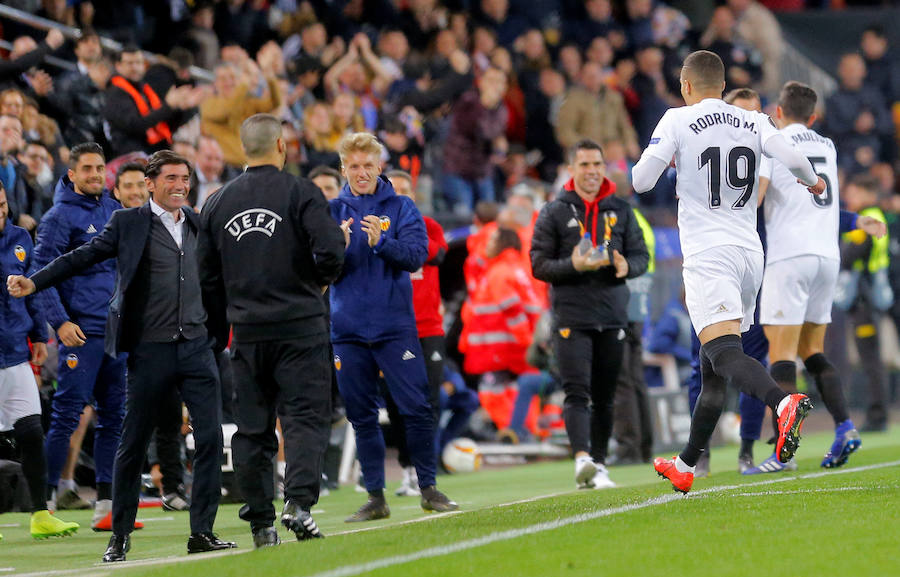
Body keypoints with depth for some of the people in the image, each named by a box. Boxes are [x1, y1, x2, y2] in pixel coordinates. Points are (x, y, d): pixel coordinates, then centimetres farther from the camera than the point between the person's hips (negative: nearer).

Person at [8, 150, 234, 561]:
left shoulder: (199, 224, 13)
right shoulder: (128, 223, 1)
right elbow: (85, 256, -6)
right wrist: (34, 282, -16)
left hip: (196, 347, 4)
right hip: (151, 351, -3)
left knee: (210, 436, -5)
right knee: (133, 444, 3)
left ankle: (202, 532, 1)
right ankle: (120, 536, 13)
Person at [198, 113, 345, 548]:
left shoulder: (218, 203, 9)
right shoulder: (301, 193, -5)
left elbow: (207, 279, 11)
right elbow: (331, 251, -17)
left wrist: (223, 332, 19)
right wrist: (321, 280, 5)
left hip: (247, 333, 4)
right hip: (299, 328, -4)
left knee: (252, 427, 7)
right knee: (305, 417, -2)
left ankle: (261, 522, 7)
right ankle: (298, 502, -19)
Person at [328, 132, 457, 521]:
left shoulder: (401, 208, 4)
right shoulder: (333, 212, 7)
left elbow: (416, 255, -9)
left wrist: (380, 242, -25)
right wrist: (338, 248, -19)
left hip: (395, 325, -2)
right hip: (348, 329, 2)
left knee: (416, 408, -5)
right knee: (362, 416, 5)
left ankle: (428, 489, 4)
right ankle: (375, 497, 10)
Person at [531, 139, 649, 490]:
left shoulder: (621, 211, 13)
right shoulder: (554, 213, 4)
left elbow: (641, 256, 13)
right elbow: (539, 264, 0)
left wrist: (627, 267, -10)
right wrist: (573, 266, -18)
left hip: (613, 316, 4)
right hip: (571, 316, -4)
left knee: (605, 398, 8)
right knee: (576, 391, -16)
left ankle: (599, 465, 16)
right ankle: (582, 458, -29)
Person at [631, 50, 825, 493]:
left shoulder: (678, 121, -1)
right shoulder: (752, 122, 9)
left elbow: (640, 181, -5)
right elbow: (792, 159, -3)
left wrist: (665, 160, 17)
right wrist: (813, 182, 19)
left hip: (709, 255, -6)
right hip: (750, 253, 6)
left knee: (724, 353, -21)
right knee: (712, 369, 14)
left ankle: (785, 403, -50)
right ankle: (685, 467, 23)